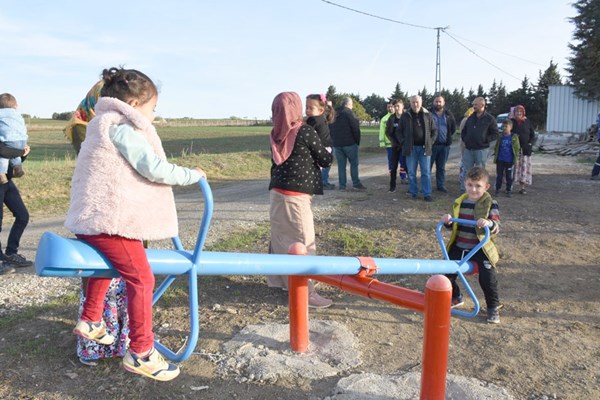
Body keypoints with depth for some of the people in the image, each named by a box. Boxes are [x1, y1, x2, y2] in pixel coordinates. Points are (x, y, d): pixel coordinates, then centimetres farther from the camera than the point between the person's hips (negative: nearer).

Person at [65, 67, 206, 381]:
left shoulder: (105, 124, 20)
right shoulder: (122, 128, -13)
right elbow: (154, 169, -18)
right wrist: (192, 175, -6)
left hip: (92, 217, 11)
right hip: (110, 221, -11)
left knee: (109, 264, 32)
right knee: (141, 278, -8)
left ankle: (90, 321, 44)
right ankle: (140, 354, -1)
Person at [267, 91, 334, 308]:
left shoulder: (277, 133, 5)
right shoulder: (305, 131, -12)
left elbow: (276, 162, 12)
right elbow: (325, 160, -3)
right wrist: (329, 153, 17)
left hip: (277, 192, 7)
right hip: (296, 195, -7)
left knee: (281, 236, 17)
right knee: (303, 241, -1)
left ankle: (279, 279, 30)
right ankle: (305, 292, 3)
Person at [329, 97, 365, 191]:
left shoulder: (335, 114, 13)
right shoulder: (348, 113, -7)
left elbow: (330, 129, 17)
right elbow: (355, 128, -12)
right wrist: (357, 141, -3)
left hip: (336, 144, 6)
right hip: (349, 143, -6)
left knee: (341, 164, 7)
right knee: (354, 163, 1)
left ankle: (342, 185, 5)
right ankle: (356, 183, -4)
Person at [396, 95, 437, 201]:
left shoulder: (428, 115, 6)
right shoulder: (405, 116, 4)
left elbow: (434, 130, 12)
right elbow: (399, 131, 9)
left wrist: (430, 142, 0)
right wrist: (403, 142, -3)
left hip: (424, 148, 0)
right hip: (411, 148, 0)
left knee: (426, 172, 1)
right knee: (411, 172, 5)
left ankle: (427, 194, 5)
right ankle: (413, 193, 14)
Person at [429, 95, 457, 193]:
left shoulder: (449, 114, 8)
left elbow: (453, 127, 16)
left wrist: (448, 137, 8)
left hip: (444, 145, 4)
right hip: (431, 144, -4)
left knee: (441, 167, 12)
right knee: (428, 166, -1)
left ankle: (441, 185, 20)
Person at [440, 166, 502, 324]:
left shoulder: (490, 204, -8)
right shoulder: (459, 202, 6)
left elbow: (497, 227, -14)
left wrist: (490, 224, -37)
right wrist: (448, 221, -8)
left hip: (481, 249, -4)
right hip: (459, 247, 5)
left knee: (488, 279, -7)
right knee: (447, 273, 7)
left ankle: (494, 307, 19)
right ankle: (455, 297, 35)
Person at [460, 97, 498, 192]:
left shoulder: (490, 119, -3)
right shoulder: (471, 117, 12)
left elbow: (495, 134, -3)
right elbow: (464, 130, 23)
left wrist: (485, 140, -12)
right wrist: (464, 139, 7)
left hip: (481, 149, -4)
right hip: (468, 149, 4)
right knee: (467, 170, 6)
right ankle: (464, 190, 12)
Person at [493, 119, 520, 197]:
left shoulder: (514, 137, -4)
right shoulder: (500, 137, 3)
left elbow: (517, 149, 0)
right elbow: (496, 148, 11)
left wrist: (516, 158, -5)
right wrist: (495, 157, 7)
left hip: (509, 161, -2)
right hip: (500, 160, 2)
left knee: (509, 176, 7)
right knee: (499, 175, 8)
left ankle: (509, 190, 17)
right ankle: (497, 189, 18)